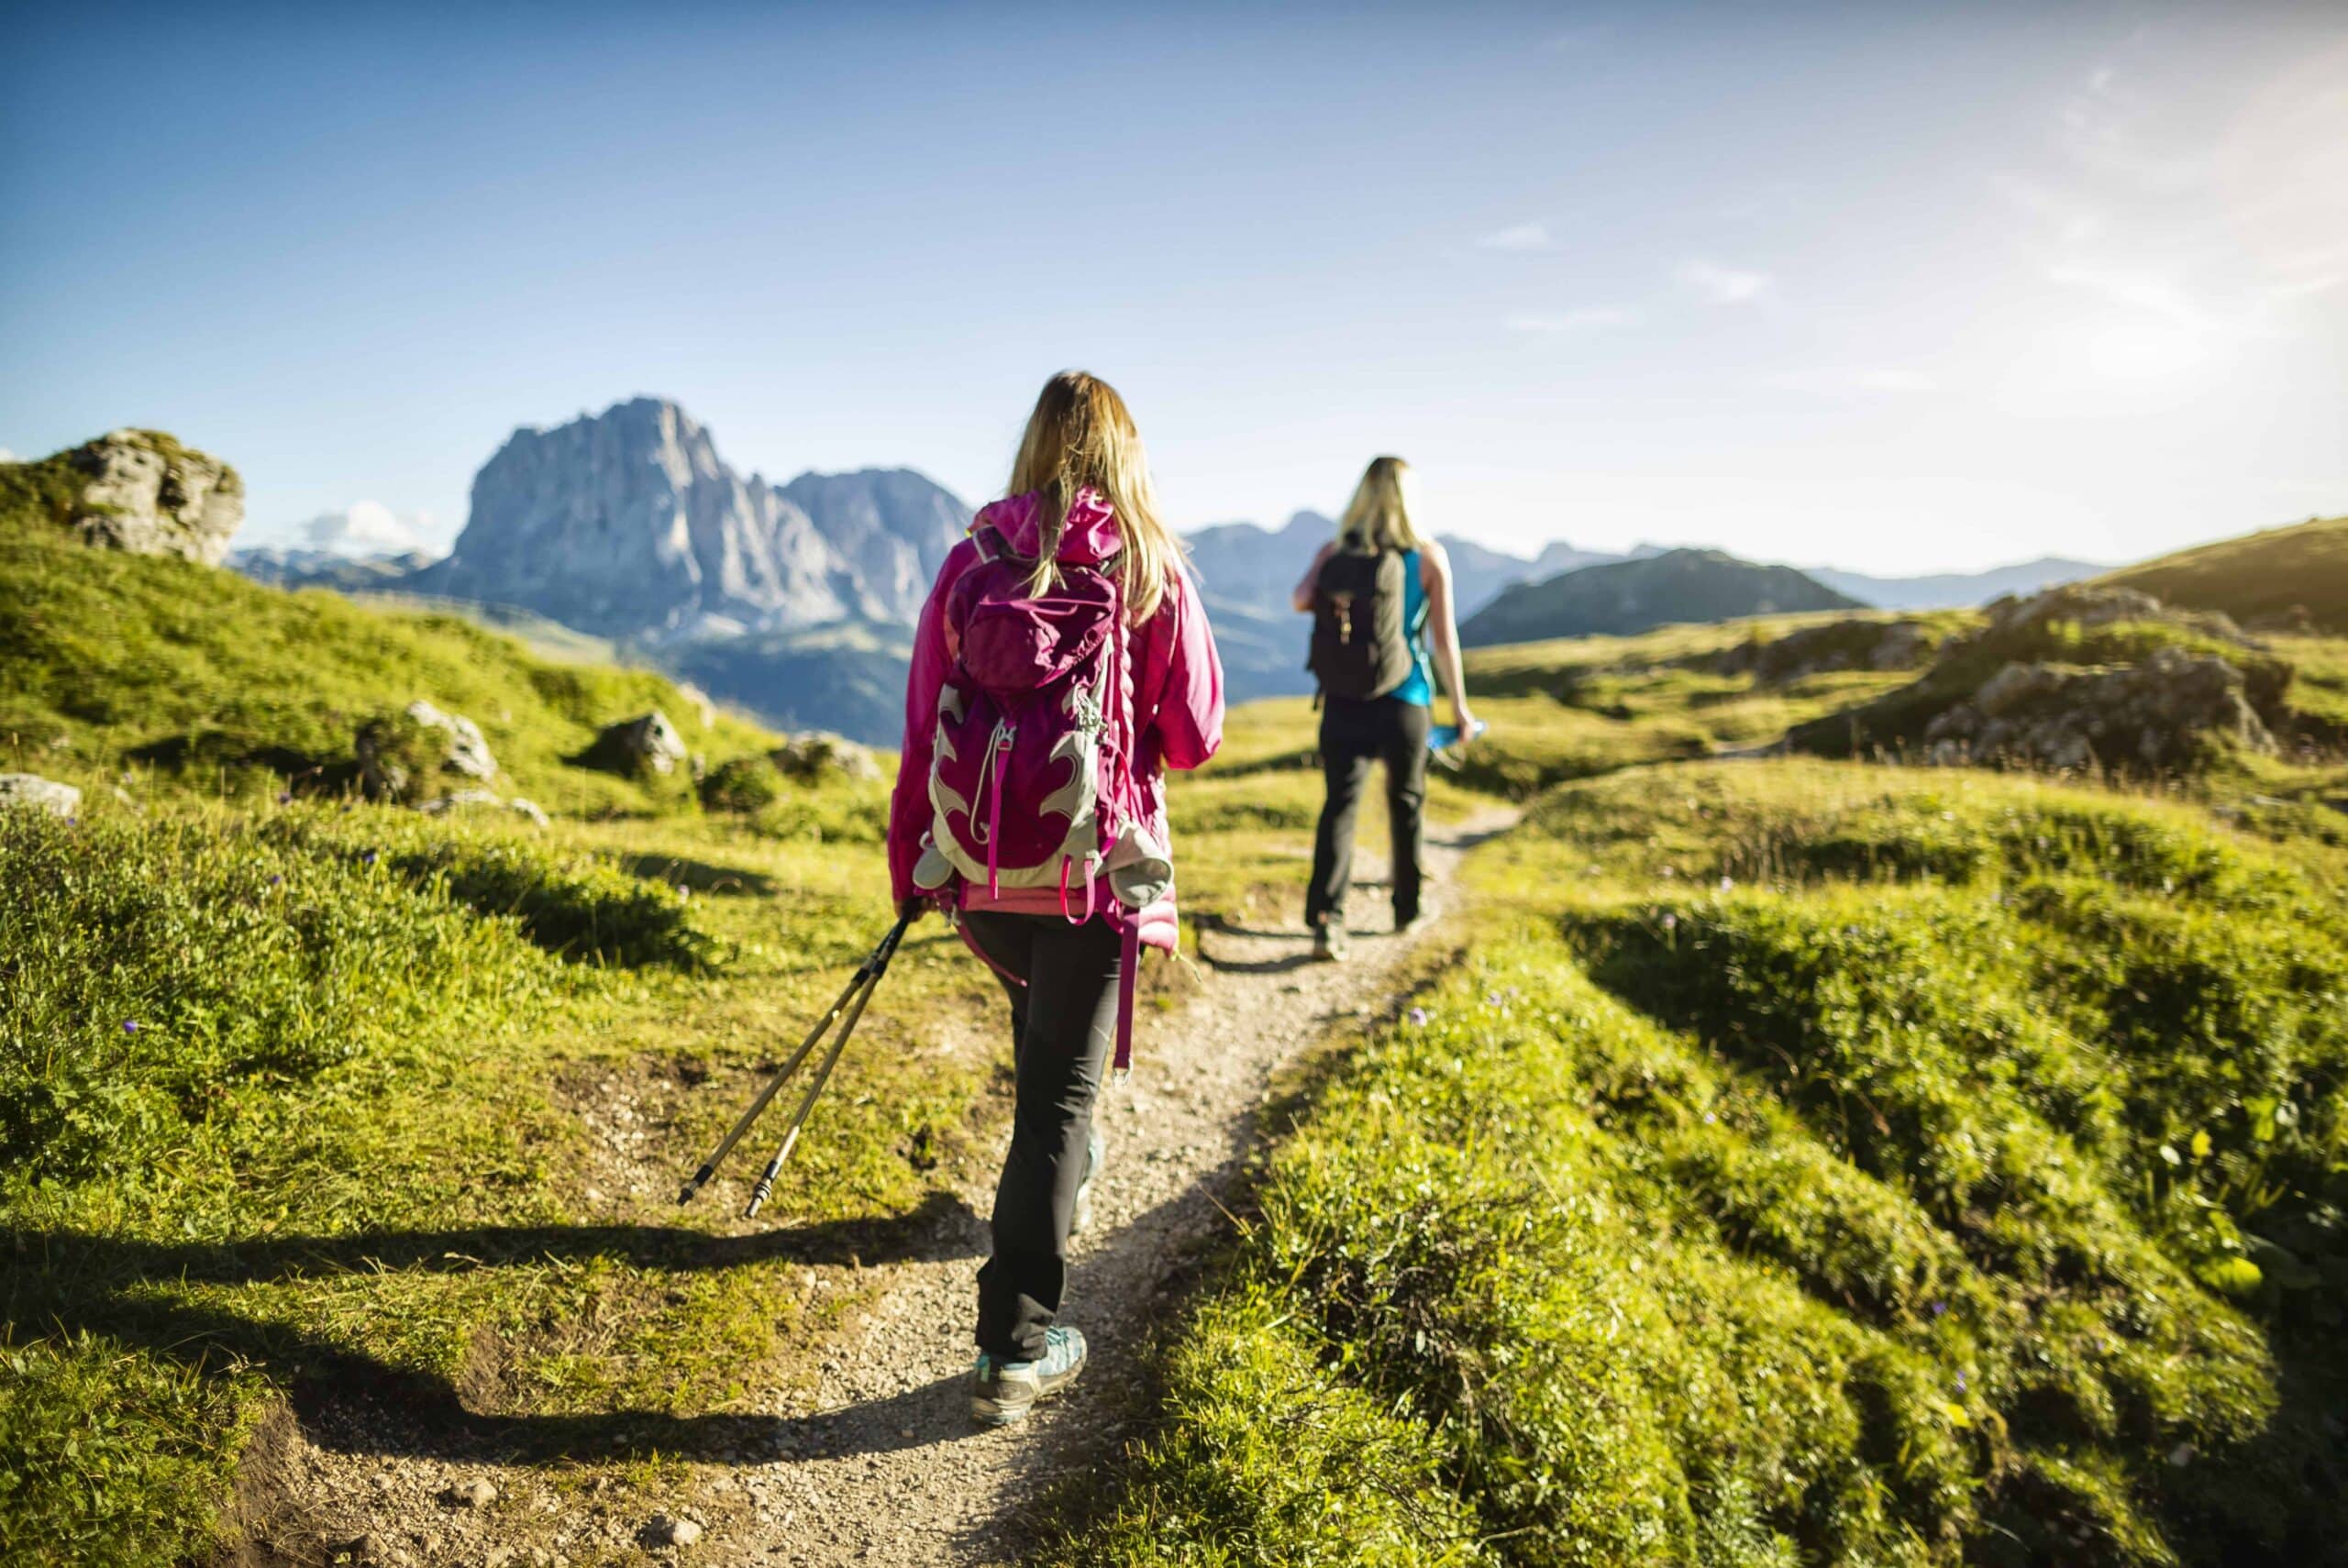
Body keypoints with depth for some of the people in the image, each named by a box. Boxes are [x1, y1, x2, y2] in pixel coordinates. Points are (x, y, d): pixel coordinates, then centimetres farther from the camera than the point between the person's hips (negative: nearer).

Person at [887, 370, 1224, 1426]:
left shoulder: (972, 562, 1)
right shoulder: (1155, 573, -5)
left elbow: (923, 729, 2)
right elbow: (1194, 741, -4)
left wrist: (909, 865, 11)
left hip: (980, 869, 4)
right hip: (1097, 868, -3)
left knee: (1040, 1027, 30)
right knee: (1059, 1088, 3)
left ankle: (1062, 1168, 56)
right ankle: (1014, 1347, 5)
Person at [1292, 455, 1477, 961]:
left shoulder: (1334, 552, 1)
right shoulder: (1428, 556, -5)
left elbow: (1301, 599, -17)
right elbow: (1445, 638, -4)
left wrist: (1335, 603, 4)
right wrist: (1459, 707, 3)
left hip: (1341, 700, 1)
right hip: (1402, 701, -1)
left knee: (1340, 803, 1)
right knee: (1406, 803, 16)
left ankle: (1326, 917, -14)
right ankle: (1408, 909, 30)